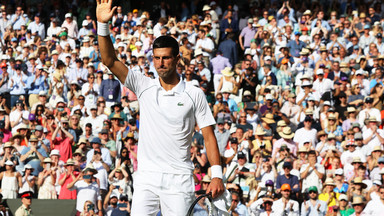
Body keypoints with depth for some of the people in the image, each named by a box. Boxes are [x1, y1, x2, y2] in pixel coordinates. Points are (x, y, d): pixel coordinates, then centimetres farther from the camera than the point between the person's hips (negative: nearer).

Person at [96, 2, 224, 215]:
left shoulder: (194, 95, 3)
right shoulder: (144, 86, 8)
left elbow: (208, 135, 3)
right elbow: (110, 61, 1)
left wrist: (217, 175, -7)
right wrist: (102, 25, -11)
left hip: (179, 179, -2)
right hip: (146, 177, 2)